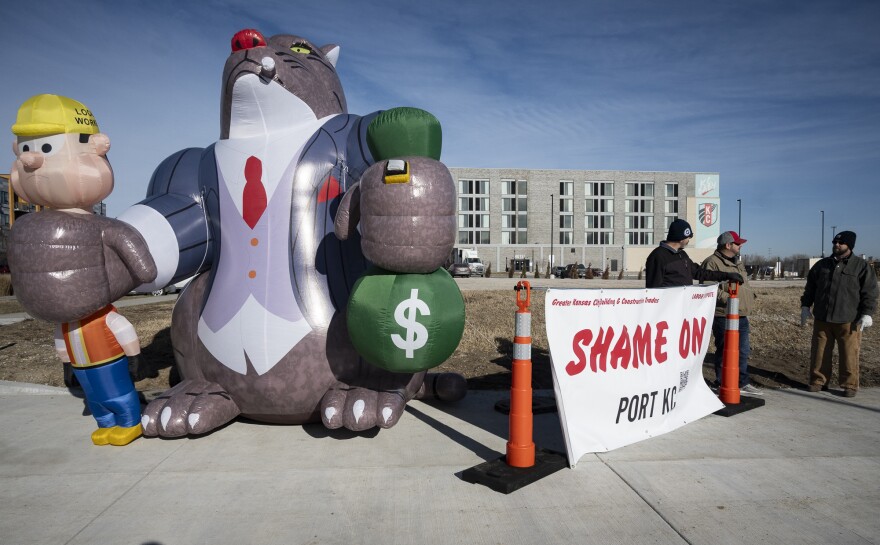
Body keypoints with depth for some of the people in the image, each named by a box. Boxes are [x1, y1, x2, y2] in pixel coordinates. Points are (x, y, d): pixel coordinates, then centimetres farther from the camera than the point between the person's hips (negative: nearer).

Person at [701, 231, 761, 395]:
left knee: (743, 350, 15)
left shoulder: (738, 262, 19)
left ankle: (743, 383, 27)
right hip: (723, 315, -9)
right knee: (724, 351, 0)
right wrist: (726, 297, -25)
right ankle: (722, 384, 12)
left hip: (741, 315, 9)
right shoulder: (712, 263, -13)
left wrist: (750, 293, 15)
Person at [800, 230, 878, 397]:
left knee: (849, 354, 0)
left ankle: (849, 385, 12)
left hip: (848, 320, -3)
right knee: (819, 352, 6)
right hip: (822, 318, 3)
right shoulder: (821, 265, 11)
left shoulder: (861, 266, 1)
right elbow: (810, 288, 17)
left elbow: (869, 292, -2)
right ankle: (818, 381, 17)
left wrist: (867, 313, -9)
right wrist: (805, 306, 11)